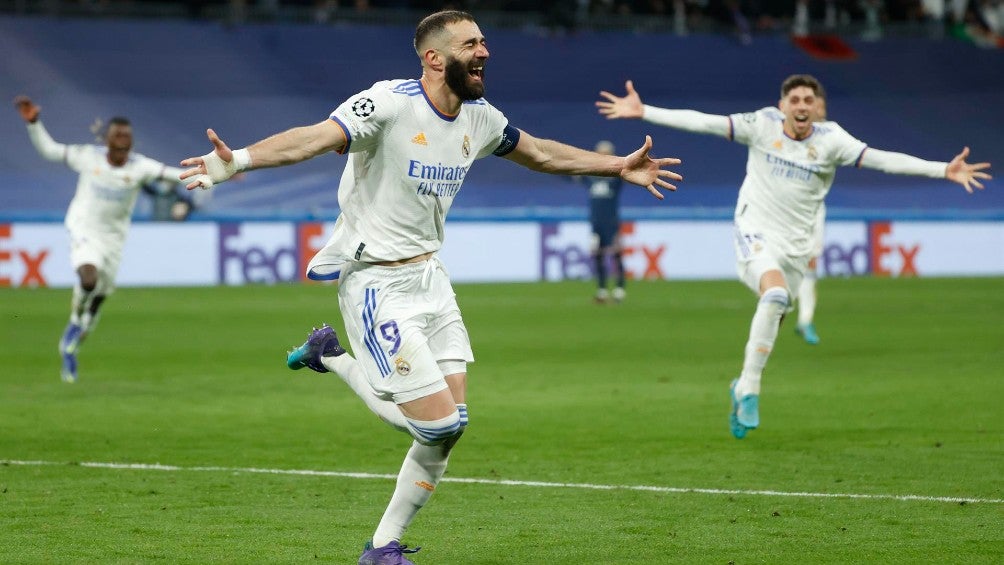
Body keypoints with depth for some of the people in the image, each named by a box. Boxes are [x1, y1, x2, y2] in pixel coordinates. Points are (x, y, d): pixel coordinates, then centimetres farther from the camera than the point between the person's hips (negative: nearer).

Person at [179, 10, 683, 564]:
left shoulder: (480, 118, 5)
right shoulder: (389, 104, -19)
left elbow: (540, 154, 24)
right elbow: (314, 138, -34)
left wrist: (620, 166, 29)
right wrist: (238, 159, -51)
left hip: (429, 274, 8)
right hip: (375, 282, -8)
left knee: (449, 425, 1)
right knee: (440, 425, -11)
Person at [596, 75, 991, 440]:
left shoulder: (830, 140, -5)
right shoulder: (762, 125, -6)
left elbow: (881, 159, -11)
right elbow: (702, 123, -7)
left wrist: (944, 170, -20)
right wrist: (643, 112, -13)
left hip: (795, 245, 3)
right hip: (755, 233, -3)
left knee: (770, 326, 8)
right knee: (775, 294, -30)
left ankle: (742, 389, 36)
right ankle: (750, 389, -21)